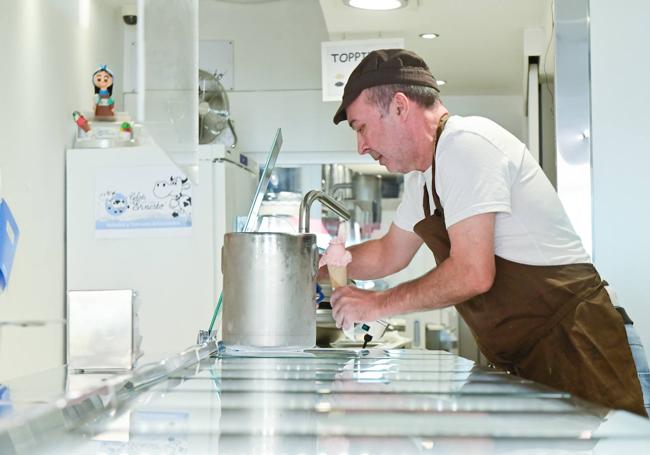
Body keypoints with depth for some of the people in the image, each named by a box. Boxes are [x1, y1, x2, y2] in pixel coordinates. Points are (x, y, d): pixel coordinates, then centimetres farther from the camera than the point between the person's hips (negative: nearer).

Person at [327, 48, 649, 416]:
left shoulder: (465, 142, -16)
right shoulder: (422, 177, 15)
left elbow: (473, 273, -22)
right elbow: (389, 255, 29)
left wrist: (379, 304, -10)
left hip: (571, 344, -9)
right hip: (523, 358, 10)